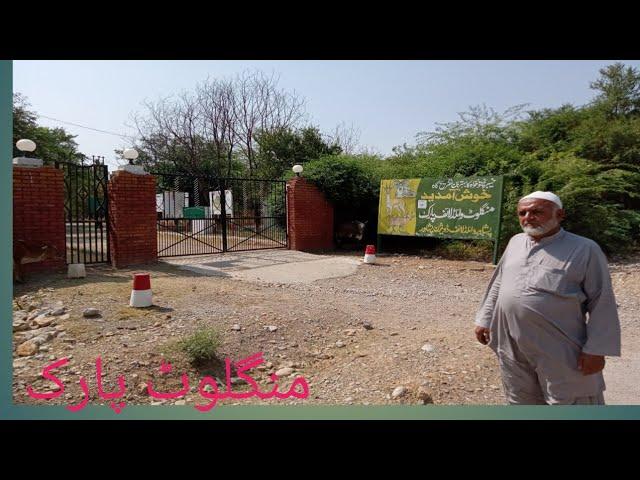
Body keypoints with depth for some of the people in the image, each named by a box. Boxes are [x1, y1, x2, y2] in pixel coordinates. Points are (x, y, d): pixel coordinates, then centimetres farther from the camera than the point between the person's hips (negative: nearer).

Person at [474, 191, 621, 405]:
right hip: (511, 347, 5)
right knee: (521, 402, 18)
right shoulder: (515, 242, 9)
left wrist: (596, 349, -12)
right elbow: (498, 284, 16)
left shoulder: (584, 249, -7)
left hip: (560, 352, -5)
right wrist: (484, 319, 14)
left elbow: (602, 304, -8)